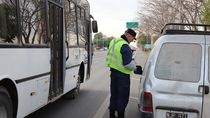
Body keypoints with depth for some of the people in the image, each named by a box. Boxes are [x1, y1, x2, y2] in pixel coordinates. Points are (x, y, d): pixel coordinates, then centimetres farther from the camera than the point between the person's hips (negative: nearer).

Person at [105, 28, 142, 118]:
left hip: (113, 71, 9)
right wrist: (135, 68, -8)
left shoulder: (113, 42, 8)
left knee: (114, 95, 18)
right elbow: (128, 63, -24)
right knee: (123, 97, 4)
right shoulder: (125, 46, -21)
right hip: (122, 74, -9)